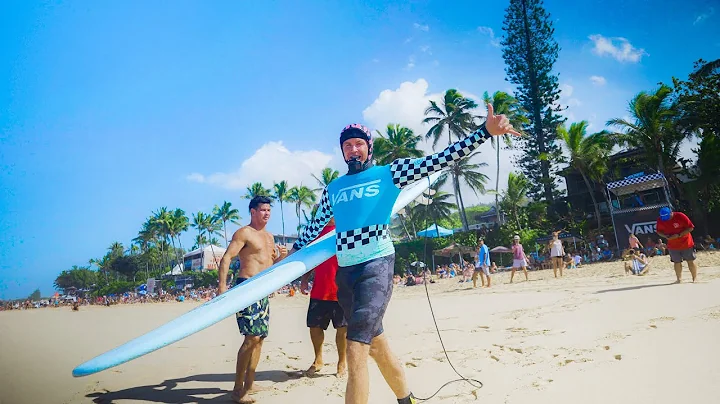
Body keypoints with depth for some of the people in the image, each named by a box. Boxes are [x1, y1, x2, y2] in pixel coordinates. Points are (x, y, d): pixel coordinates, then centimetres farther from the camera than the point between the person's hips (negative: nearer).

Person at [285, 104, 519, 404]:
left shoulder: (389, 173, 2)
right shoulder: (333, 188, 15)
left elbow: (439, 160, -3)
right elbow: (316, 224, 26)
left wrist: (484, 132, -9)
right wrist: (293, 252, 27)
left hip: (377, 265, -5)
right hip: (344, 270, 6)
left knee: (356, 348, -16)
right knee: (374, 340, 16)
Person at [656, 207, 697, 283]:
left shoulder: (680, 216, -20)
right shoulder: (660, 220, -9)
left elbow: (690, 228, -16)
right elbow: (659, 231, 5)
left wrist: (679, 235, -25)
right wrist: (666, 236, -16)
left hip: (686, 244, -3)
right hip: (672, 246, 3)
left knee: (691, 261, 7)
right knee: (677, 262, 10)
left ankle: (695, 278, 20)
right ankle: (679, 279, 21)